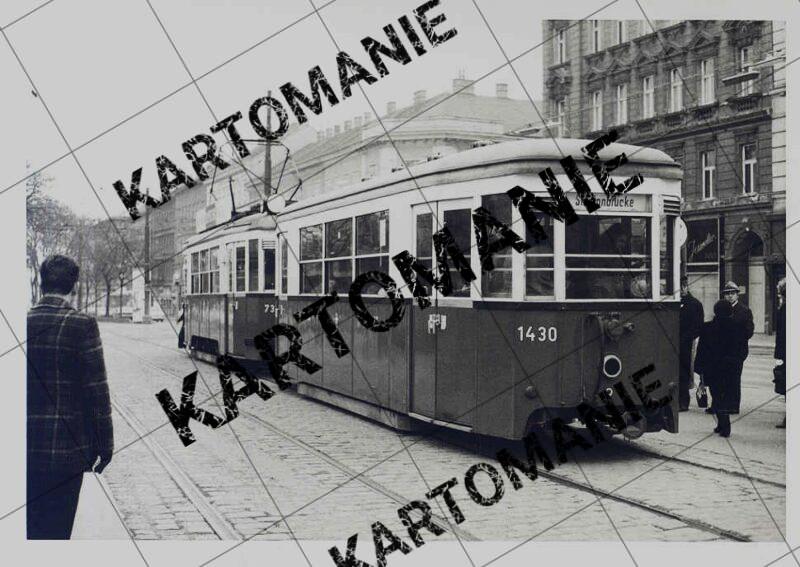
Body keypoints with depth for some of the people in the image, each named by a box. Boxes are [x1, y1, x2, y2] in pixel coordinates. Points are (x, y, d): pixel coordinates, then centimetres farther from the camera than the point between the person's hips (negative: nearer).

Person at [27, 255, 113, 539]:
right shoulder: (82, 325, -11)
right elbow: (97, 390, -11)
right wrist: (105, 445, -2)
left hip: (27, 448, 4)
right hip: (66, 447, -4)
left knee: (29, 526, 17)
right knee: (55, 527, 5)